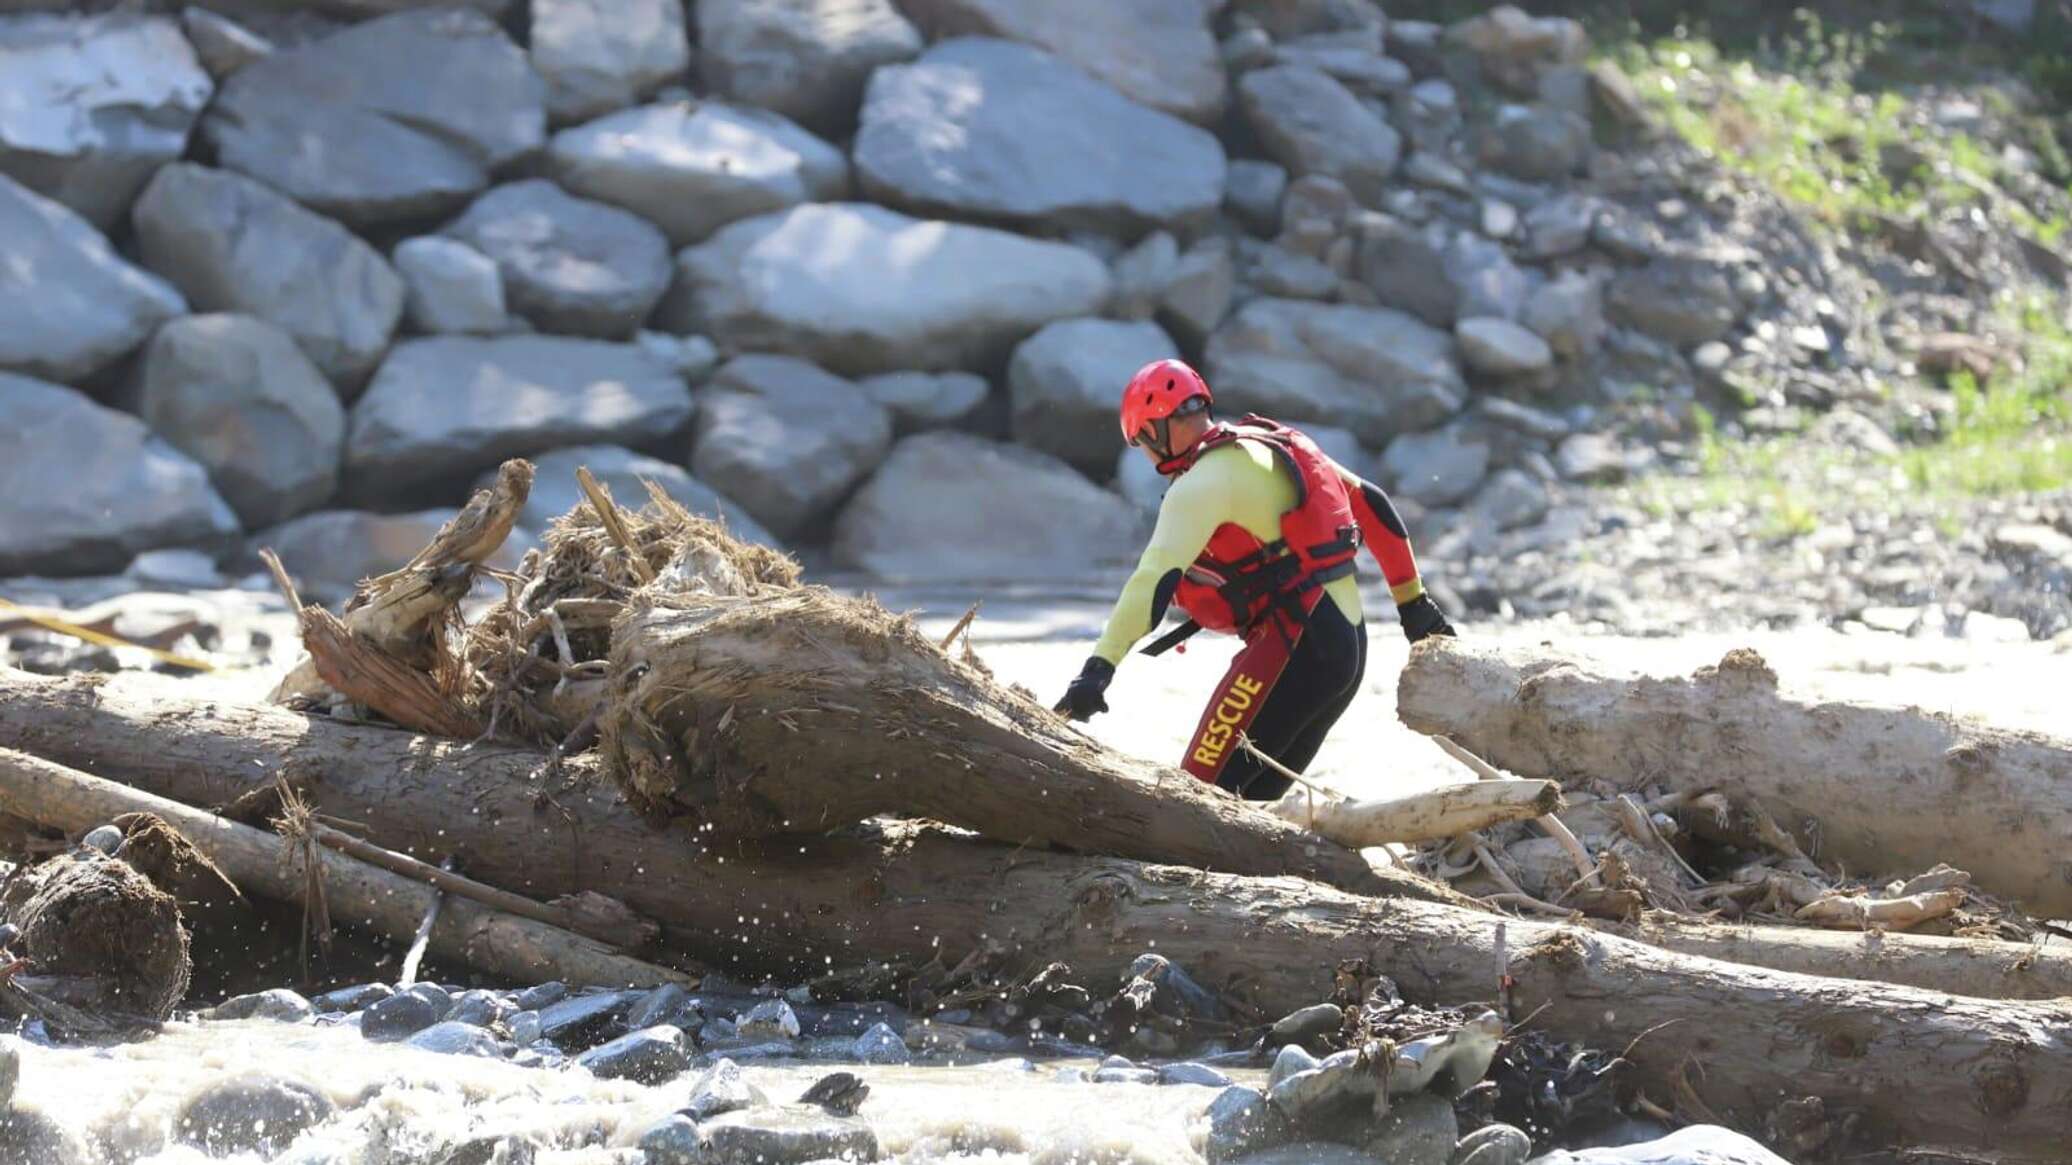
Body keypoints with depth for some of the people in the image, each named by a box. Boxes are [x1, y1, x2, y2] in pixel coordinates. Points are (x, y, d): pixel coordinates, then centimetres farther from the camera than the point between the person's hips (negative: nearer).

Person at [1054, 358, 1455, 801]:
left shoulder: (1204, 481, -11)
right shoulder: (1280, 446, 16)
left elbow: (1156, 577, -22)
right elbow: (1370, 504, 22)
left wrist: (1099, 667, -29)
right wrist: (1413, 602, 27)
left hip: (1291, 648, -9)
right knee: (1250, 801, 14)